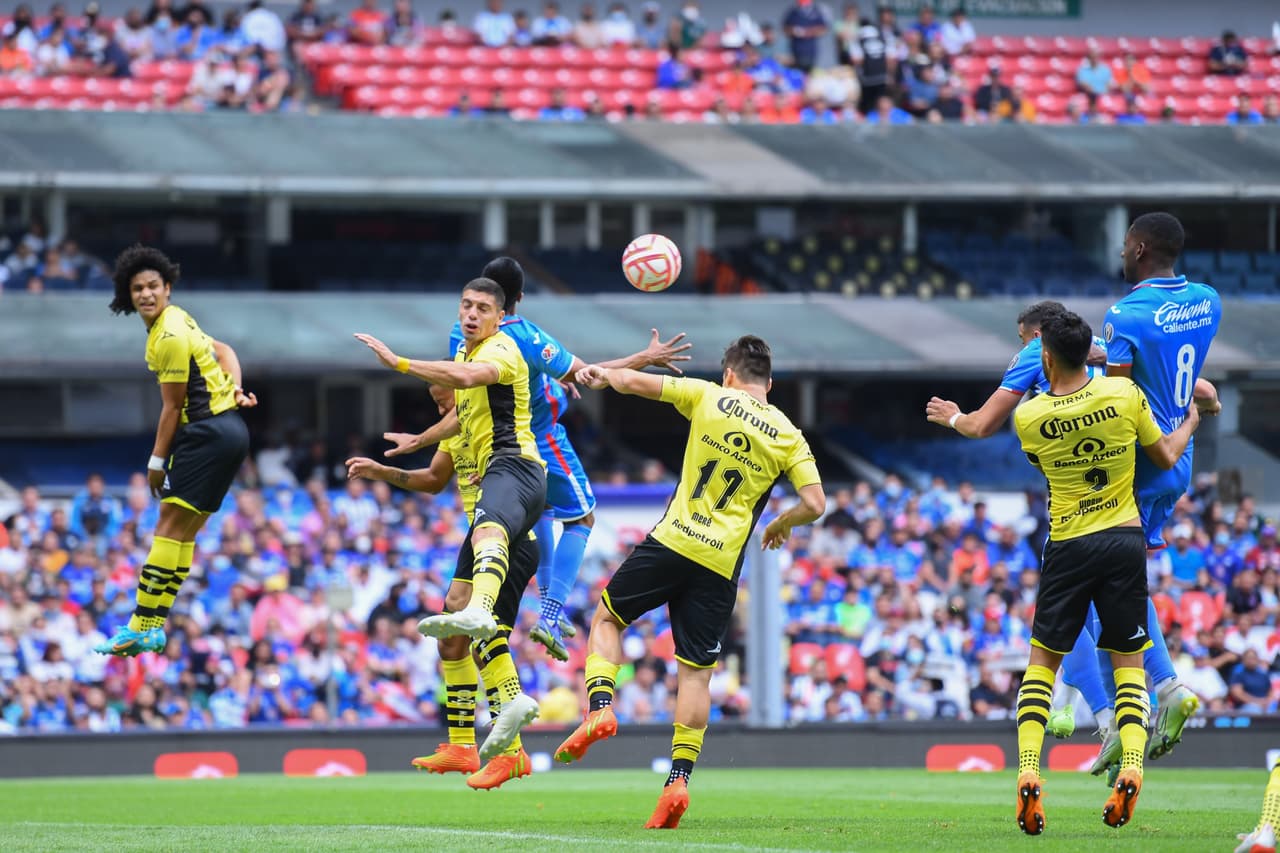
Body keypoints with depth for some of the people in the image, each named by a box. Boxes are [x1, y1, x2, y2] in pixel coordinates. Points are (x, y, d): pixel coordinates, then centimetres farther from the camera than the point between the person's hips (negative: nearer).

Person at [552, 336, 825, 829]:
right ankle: (678, 781, -5)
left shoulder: (709, 398, 1)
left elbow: (633, 382, 3)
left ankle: (600, 709, -5)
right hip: (721, 565, 2)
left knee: (607, 619, 18)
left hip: (672, 542, -2)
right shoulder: (788, 437, 4)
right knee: (697, 672, 5)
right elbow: (815, 504, -2)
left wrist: (601, 375, 25)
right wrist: (780, 526, 19)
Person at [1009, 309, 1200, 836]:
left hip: (1067, 548, -1)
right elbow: (1167, 457, 7)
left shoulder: (1029, 417, -9)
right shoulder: (1125, 395, -7)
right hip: (1125, 539, 1)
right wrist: (1191, 421, 27)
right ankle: (1131, 768, -9)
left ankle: (1027, 773, -5)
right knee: (1129, 661, 10)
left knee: (1042, 660, 10)